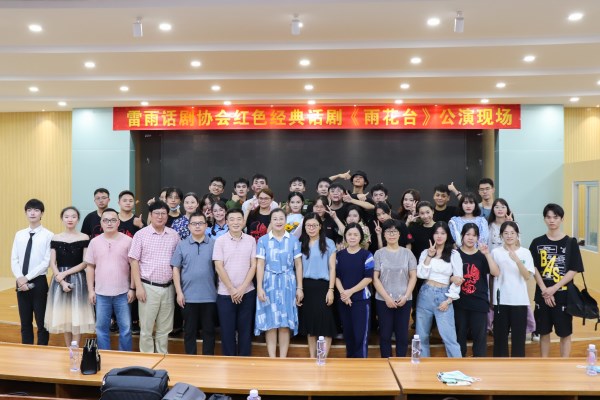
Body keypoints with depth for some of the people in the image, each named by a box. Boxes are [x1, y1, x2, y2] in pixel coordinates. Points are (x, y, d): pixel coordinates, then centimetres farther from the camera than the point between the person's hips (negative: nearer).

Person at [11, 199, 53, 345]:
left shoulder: (48, 235, -8)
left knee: (41, 322, 5)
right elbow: (14, 260, 4)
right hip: (21, 282, 5)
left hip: (38, 282, -5)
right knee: (25, 322, 14)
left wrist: (27, 277, -15)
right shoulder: (19, 234, 8)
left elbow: (47, 262, -13)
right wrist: (20, 278, -10)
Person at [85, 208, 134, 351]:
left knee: (125, 328, 6)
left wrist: (132, 288, -4)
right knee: (101, 328, 11)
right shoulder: (94, 242, 3)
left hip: (123, 292, -2)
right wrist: (91, 290, 3)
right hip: (101, 293, 2)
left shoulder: (128, 241, -3)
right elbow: (90, 267, 7)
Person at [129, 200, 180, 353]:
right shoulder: (141, 234, -3)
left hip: (168, 288, 3)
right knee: (146, 328, 6)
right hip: (148, 287, -3)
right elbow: (134, 261, -4)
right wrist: (138, 286, -10)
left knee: (164, 328, 12)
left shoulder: (174, 235, 5)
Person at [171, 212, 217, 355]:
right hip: (188, 296, 0)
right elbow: (176, 268, 3)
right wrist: (179, 292, -3)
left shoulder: (214, 244, 1)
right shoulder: (182, 245, 3)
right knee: (189, 330, 10)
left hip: (209, 296, 0)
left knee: (209, 330, 9)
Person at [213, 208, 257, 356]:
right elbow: (219, 267, -6)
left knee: (245, 330, 9)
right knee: (227, 330, 6)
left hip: (247, 292, 1)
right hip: (225, 293, -1)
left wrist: (242, 288, -9)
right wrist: (232, 289, -10)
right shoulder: (220, 241, -3)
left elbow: (253, 266, 0)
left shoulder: (251, 240, 2)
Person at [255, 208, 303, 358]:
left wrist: (299, 287, 0)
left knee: (285, 323, 3)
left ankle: (283, 358, 12)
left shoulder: (293, 240, 5)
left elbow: (298, 265, 5)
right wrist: (259, 287, -7)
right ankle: (272, 358, 11)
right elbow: (260, 265, 0)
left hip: (288, 283, 1)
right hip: (269, 283, 0)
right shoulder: (263, 240, 3)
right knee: (270, 322, 2)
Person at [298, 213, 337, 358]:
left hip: (322, 286, -3)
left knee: (324, 322, -5)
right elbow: (299, 268, 10)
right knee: (309, 323, 9)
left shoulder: (328, 243, 0)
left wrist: (330, 290, -9)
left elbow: (332, 268, -2)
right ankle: (312, 358, 18)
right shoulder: (301, 244, 10)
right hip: (306, 286, 4)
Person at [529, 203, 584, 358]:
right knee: (544, 332, 12)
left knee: (565, 333, 7)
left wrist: (554, 288, -14)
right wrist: (544, 290, -12)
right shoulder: (537, 242, 1)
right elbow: (534, 269, -1)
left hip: (564, 295, -1)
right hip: (542, 295, 2)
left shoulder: (571, 242, -3)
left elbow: (573, 270, -7)